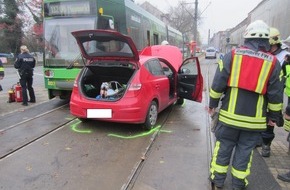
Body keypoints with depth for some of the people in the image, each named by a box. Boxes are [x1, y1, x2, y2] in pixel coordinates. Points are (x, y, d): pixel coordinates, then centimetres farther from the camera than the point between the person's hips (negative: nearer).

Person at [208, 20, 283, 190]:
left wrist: (213, 104, 7)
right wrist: (273, 116, 13)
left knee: (223, 148, 13)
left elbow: (218, 84, -4)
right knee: (245, 151, 14)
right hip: (254, 119, 1)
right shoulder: (273, 62, -1)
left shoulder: (232, 55, -3)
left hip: (229, 115, 0)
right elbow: (275, 95, 1)